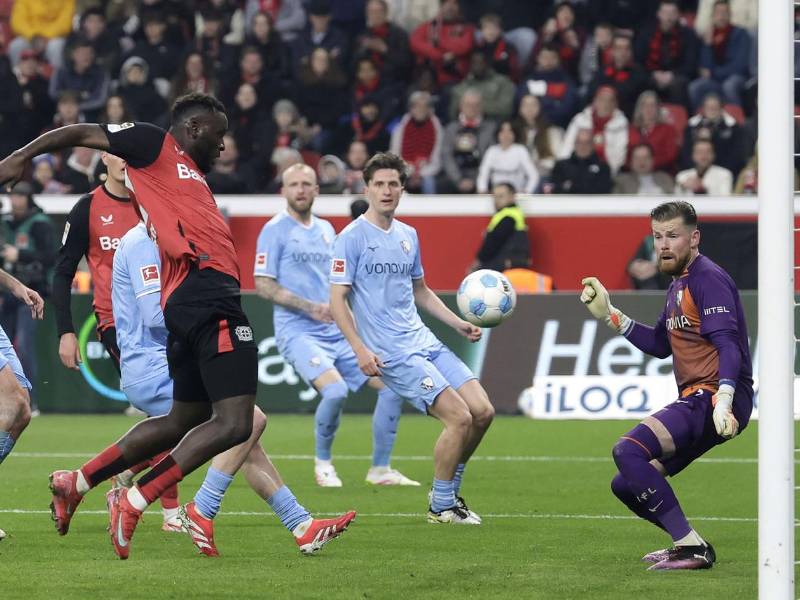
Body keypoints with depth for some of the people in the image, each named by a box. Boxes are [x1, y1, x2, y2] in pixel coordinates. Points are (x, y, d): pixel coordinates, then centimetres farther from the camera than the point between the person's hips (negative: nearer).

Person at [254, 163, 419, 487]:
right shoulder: (275, 229, -4)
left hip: (338, 333, 7)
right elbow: (263, 285, -10)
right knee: (335, 390, -29)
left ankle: (380, 469, 11)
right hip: (298, 332, -7)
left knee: (391, 385, -1)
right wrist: (311, 307, -17)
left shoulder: (326, 229, 16)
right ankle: (322, 463, -5)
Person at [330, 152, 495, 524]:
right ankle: (441, 506, -1)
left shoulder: (408, 236, 15)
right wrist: (360, 349, -19)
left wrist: (457, 323, 17)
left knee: (483, 412, -1)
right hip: (391, 353, -8)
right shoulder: (352, 237, -7)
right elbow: (337, 300, -9)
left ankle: (449, 491, 18)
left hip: (424, 341, 8)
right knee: (459, 417, -16)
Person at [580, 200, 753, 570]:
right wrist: (609, 316, 21)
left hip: (711, 400, -10)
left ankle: (692, 549, -24)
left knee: (628, 451, -26)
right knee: (626, 486, 13)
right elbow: (660, 344, 29)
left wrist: (723, 401, -34)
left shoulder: (708, 279, -11)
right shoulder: (679, 284, 20)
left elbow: (728, 345, -21)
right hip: (695, 401, 10)